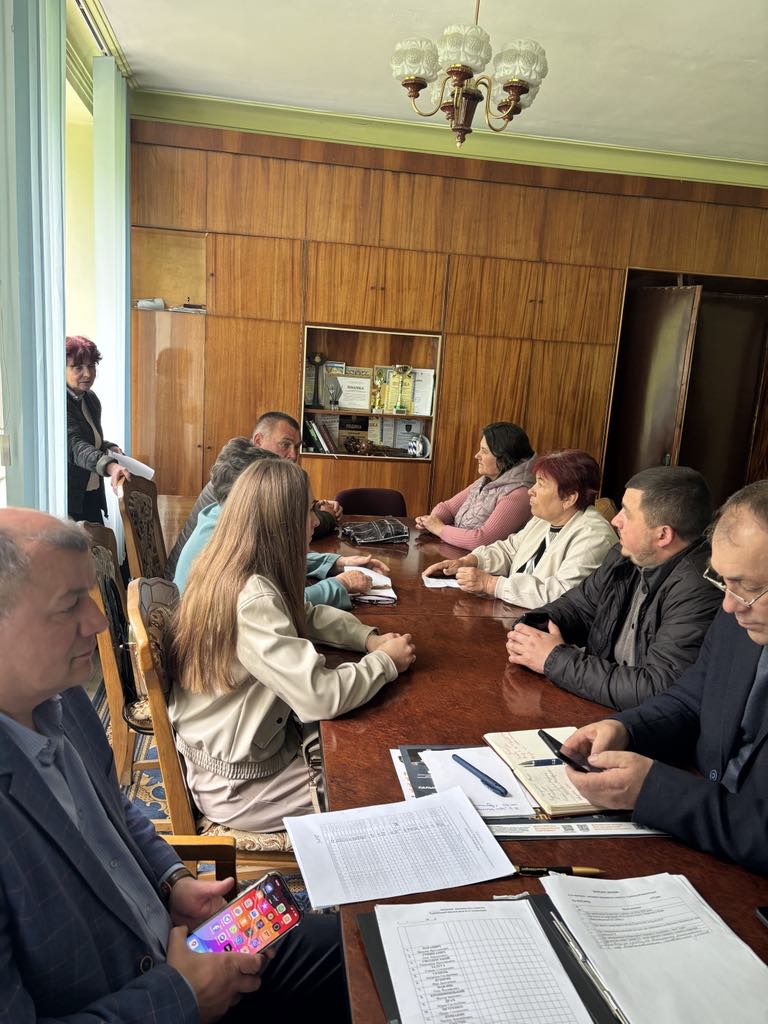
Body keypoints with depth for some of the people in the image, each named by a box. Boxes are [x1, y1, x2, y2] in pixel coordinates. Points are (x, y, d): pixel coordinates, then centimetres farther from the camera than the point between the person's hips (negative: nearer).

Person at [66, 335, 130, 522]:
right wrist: (109, 466, -47)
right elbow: (74, 446, -31)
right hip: (70, 498, -8)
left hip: (93, 495, 8)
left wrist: (110, 448, 2)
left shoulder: (91, 399, 8)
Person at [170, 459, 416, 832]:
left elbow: (304, 616, 10)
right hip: (235, 785, -8)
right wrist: (385, 661, -17)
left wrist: (368, 637, -5)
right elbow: (321, 696, -34)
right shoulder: (252, 599, -32)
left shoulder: (226, 572, -3)